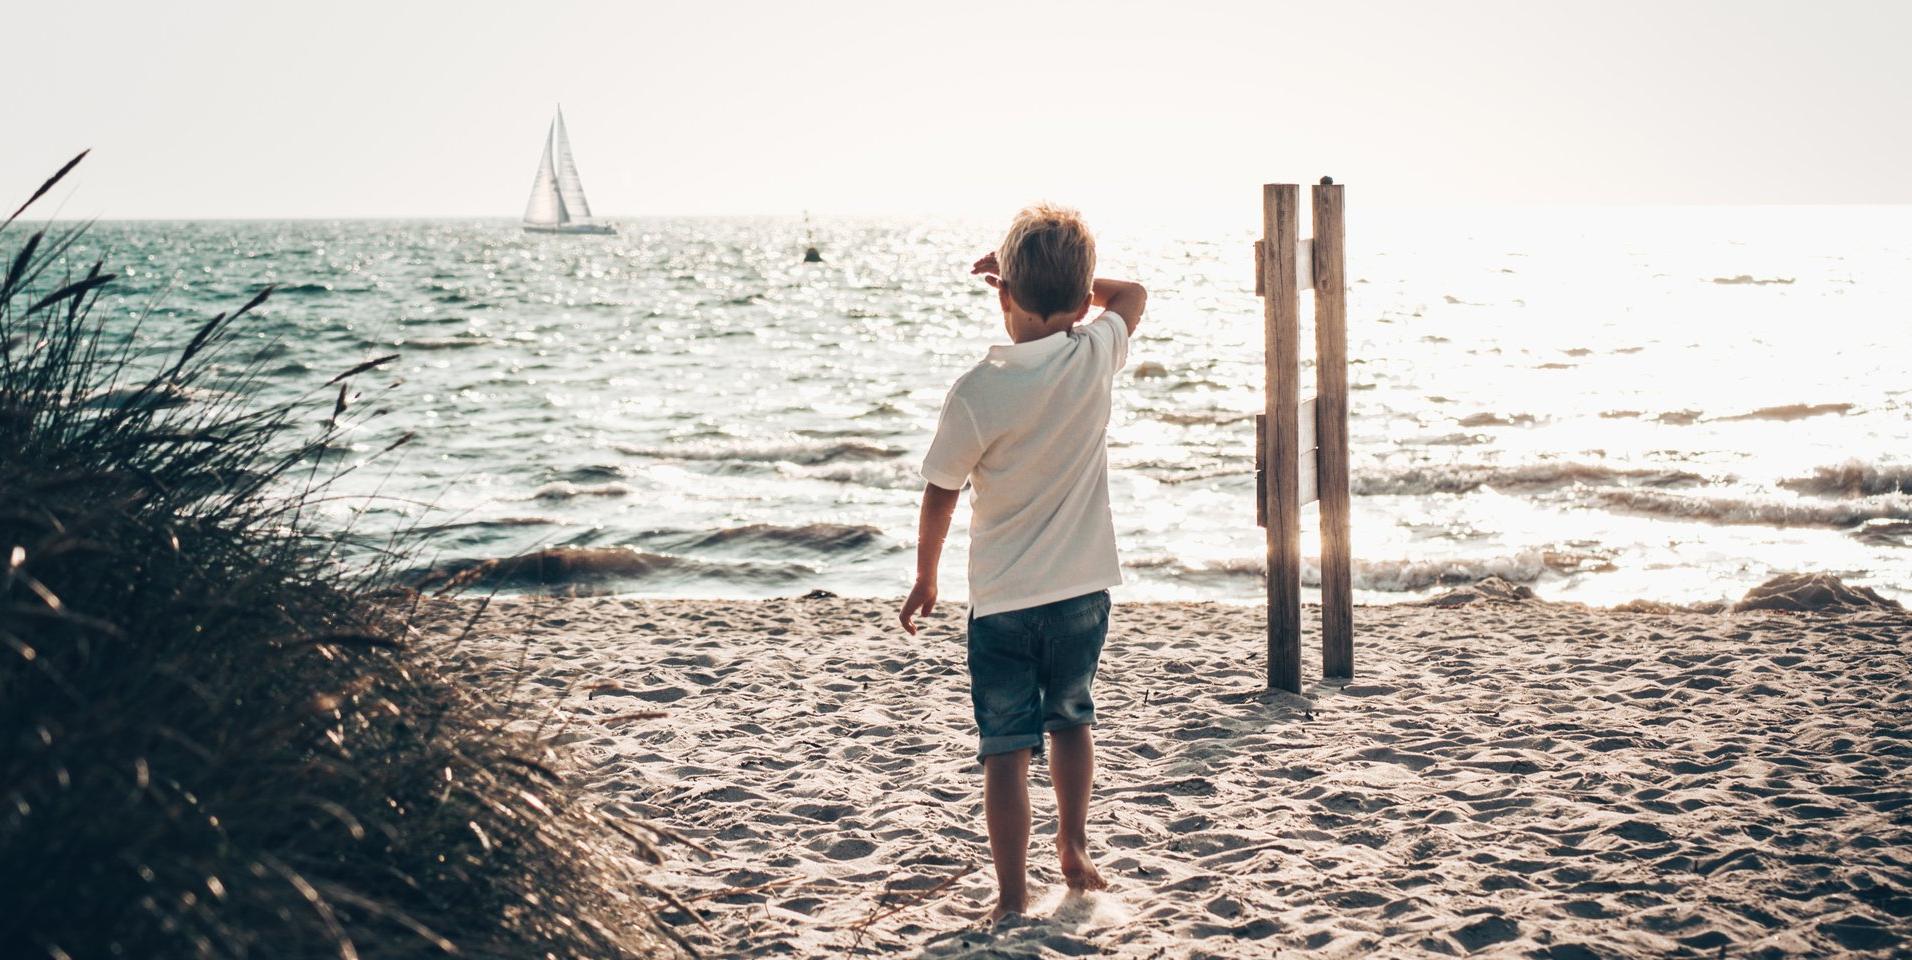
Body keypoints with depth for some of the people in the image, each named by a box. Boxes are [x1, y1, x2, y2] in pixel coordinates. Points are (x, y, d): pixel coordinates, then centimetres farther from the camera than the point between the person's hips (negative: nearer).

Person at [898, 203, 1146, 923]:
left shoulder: (977, 391, -17)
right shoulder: (1098, 353, -9)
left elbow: (940, 493, -6)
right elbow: (1132, 294, 14)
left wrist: (925, 578, 8)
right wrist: (1069, 281, 9)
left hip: (1003, 599, -3)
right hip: (1084, 587, 3)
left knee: (1007, 750, 5)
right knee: (1071, 718, 25)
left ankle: (1013, 897, 10)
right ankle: (1074, 850, 36)